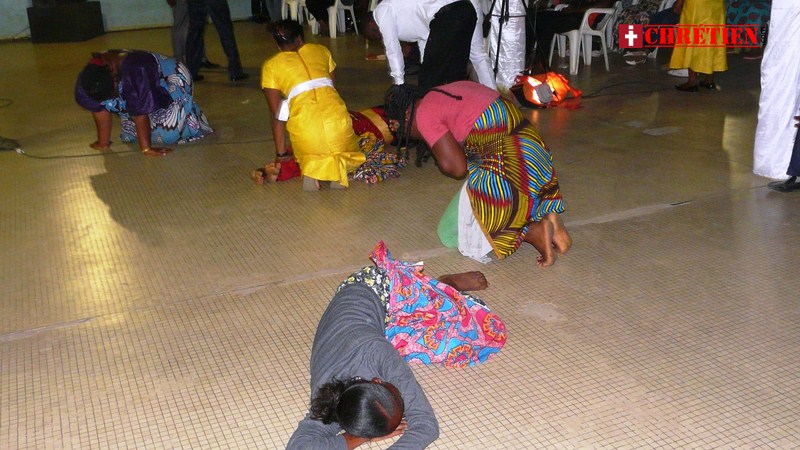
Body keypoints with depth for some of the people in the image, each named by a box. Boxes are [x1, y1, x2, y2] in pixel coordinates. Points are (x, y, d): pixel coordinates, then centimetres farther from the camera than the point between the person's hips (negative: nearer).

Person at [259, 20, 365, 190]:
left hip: (304, 123, -1)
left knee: (310, 151, 32)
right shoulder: (320, 50, 23)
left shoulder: (271, 66, 16)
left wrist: (281, 153, 20)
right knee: (344, 148, 32)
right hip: (336, 117, 1)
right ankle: (339, 166, -2)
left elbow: (277, 114, 14)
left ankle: (312, 168, -2)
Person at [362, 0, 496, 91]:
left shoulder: (382, 11, 14)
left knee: (429, 77, 4)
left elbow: (392, 50, 10)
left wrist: (399, 87, 17)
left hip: (447, 16, -9)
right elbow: (425, 45, 35)